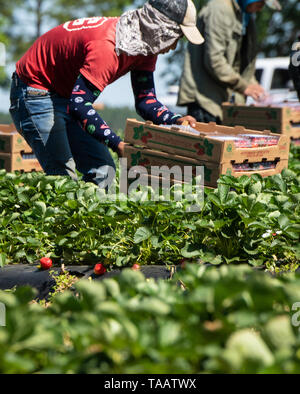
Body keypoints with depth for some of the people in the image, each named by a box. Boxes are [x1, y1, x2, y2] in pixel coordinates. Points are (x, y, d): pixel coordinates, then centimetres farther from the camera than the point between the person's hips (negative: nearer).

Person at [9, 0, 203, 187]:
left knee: (103, 169, 2)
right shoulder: (106, 46, -35)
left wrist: (175, 120, -20)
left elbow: (145, 99, -2)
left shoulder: (145, 45, -6)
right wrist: (118, 144, -43)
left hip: (68, 96, 9)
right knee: (63, 176, -19)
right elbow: (78, 106, -39)